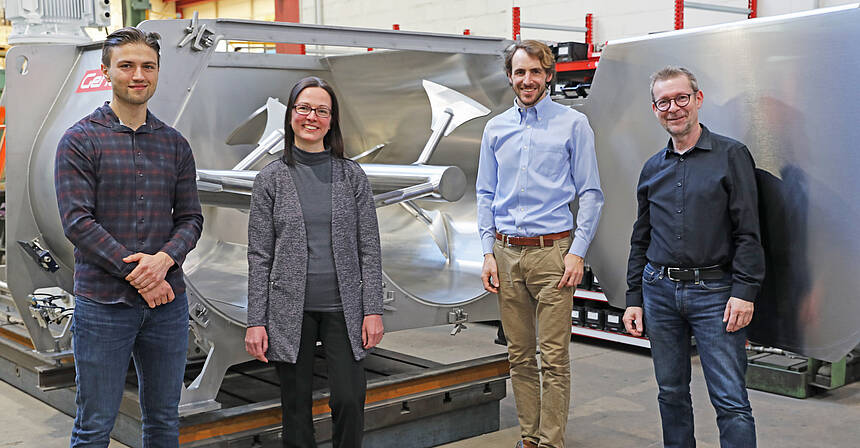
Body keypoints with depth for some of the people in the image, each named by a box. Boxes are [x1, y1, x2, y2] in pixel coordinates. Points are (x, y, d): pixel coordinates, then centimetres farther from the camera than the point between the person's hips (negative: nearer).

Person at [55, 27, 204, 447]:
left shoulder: (175, 143, 10)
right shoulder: (80, 140, -2)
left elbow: (190, 218, 8)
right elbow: (77, 221, -10)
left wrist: (164, 259, -13)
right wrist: (135, 272, -16)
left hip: (168, 301, 4)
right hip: (103, 302, -4)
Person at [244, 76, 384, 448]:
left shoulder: (352, 176, 4)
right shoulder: (271, 179, 3)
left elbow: (369, 249, 4)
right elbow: (259, 256, 2)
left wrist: (373, 309, -4)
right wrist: (256, 321, -3)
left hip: (343, 308, 0)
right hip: (291, 310, 0)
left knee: (349, 400, -6)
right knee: (296, 406, 6)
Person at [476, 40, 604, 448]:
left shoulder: (573, 124, 1)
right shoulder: (495, 128, 12)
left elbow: (590, 194, 0)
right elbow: (486, 195, 15)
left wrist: (577, 252, -9)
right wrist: (488, 253, 5)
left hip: (552, 251, -4)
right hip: (506, 253, 4)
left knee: (554, 359, -3)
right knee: (520, 357, 10)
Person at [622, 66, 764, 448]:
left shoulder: (731, 155, 0)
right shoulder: (653, 168, 13)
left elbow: (748, 232, -5)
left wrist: (744, 291, -13)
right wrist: (634, 298, 12)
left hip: (714, 291, -4)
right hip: (659, 291, 5)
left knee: (731, 401, -6)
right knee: (671, 393, 12)